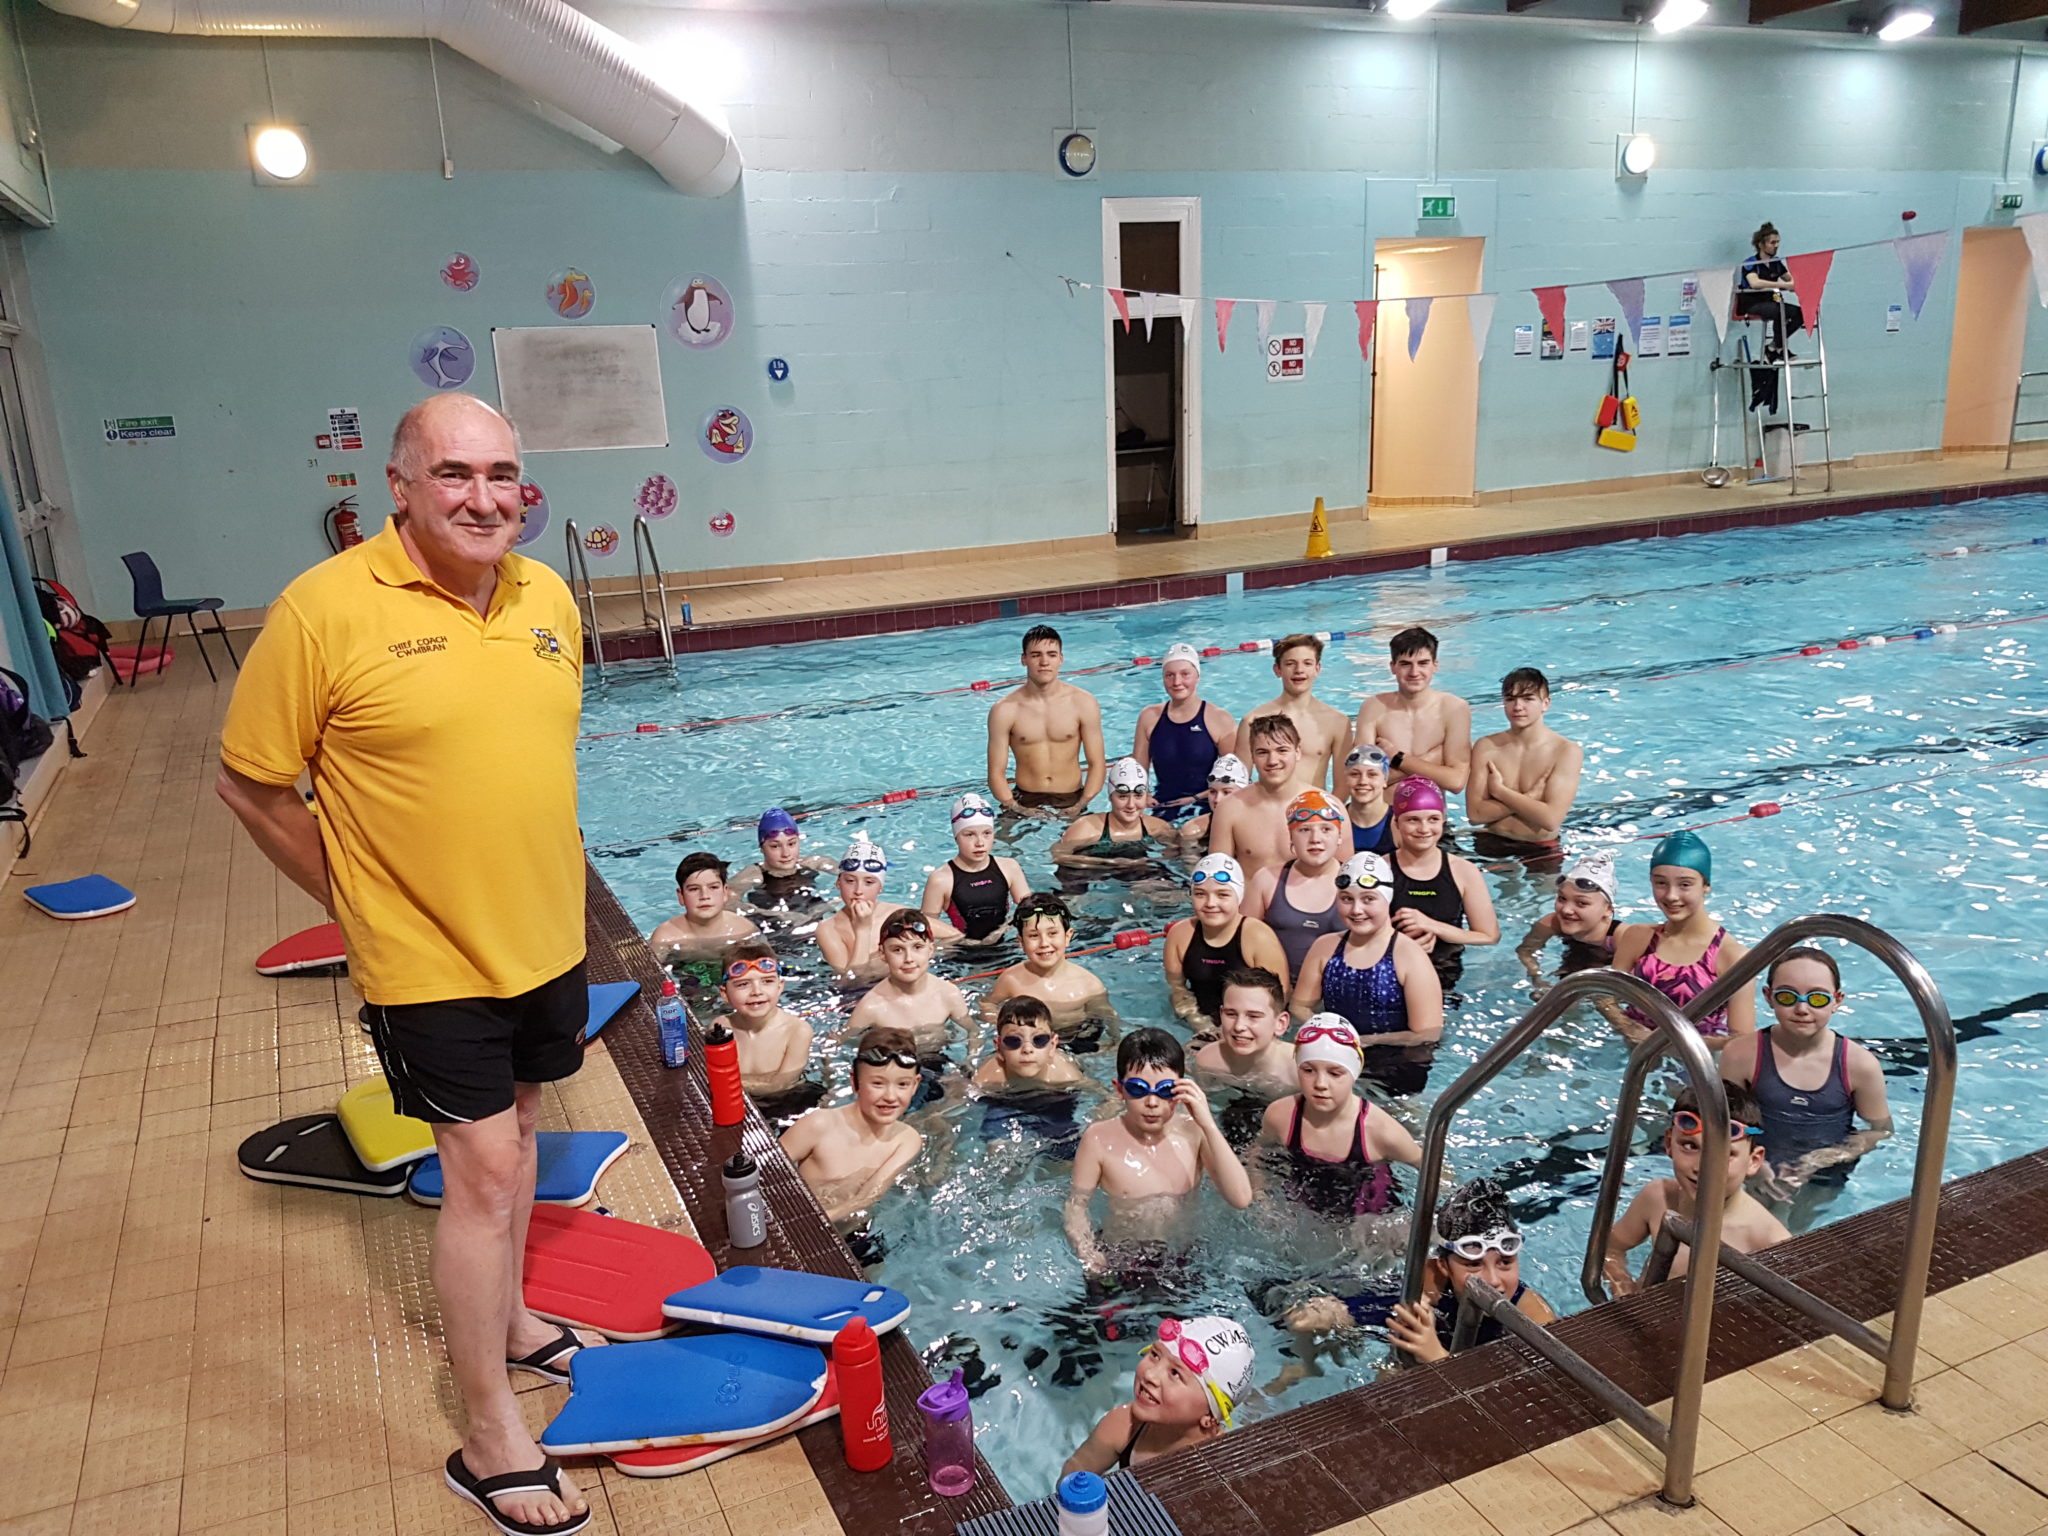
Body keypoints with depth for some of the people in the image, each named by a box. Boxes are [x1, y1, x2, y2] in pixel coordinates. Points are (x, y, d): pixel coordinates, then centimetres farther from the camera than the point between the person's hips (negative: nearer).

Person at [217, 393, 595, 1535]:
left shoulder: (548, 595, 0)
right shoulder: (328, 608, -18)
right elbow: (252, 786, -10)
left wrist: (529, 881, 13)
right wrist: (362, 902, -4)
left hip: (547, 936, 6)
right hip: (429, 959, -5)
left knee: (516, 1128, 21)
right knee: (483, 1167, -1)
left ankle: (510, 1322, 44)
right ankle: (491, 1439, 16)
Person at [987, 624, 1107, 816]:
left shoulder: (1083, 703, 1)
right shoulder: (1005, 710, -2)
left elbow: (1096, 764, 0)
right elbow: (996, 773, -3)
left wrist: (1080, 806, -12)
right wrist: (1015, 809, -17)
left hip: (1071, 802, 1)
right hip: (1025, 801, -1)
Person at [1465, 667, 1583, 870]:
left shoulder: (1567, 751, -7)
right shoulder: (1485, 747, 0)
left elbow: (1551, 819, -17)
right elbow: (1475, 813, -8)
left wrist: (1500, 791, -9)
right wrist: (1529, 797, -13)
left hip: (1541, 849, -1)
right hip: (1491, 844, 1)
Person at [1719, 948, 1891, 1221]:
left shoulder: (1860, 1065, -12)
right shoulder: (1742, 1055, -14)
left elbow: (1881, 1130, 0)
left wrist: (1823, 1158, -15)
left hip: (1827, 1183, 1)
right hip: (1764, 1176, -1)